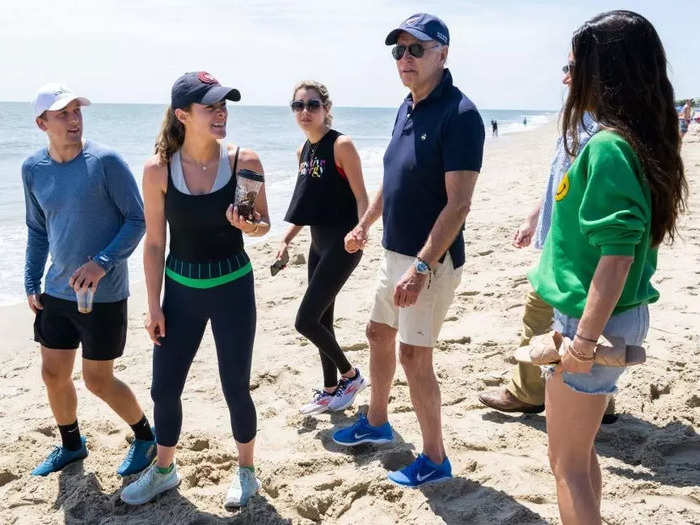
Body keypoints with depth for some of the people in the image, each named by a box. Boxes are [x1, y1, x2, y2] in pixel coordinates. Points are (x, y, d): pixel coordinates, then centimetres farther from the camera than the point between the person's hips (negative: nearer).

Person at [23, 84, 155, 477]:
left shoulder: (105, 161, -13)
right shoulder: (33, 168, 3)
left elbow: (137, 219, -11)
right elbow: (37, 230, 14)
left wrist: (102, 263, -22)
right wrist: (31, 283, 10)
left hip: (104, 294, -5)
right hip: (57, 292, 6)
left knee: (98, 380, 2)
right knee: (54, 374, 14)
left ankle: (146, 437, 28)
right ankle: (71, 445, 38)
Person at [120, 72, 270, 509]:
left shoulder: (244, 162, -11)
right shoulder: (159, 170, -9)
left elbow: (264, 224, 1)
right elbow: (154, 243, -2)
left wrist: (250, 226, -24)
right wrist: (153, 306, -1)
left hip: (233, 286, -1)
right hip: (181, 288, 2)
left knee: (235, 386, 6)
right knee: (164, 387, 10)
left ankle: (246, 472, 31)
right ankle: (164, 470, 36)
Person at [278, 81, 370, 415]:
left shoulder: (341, 145, -12)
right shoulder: (303, 151, 10)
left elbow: (360, 196, -15)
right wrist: (286, 241, 14)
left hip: (342, 244, -8)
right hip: (319, 244, 8)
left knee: (306, 320, -9)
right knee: (322, 320, 13)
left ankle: (350, 375, 13)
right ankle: (331, 391, 28)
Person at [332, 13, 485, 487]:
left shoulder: (459, 114, -19)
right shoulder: (407, 108, 7)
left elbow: (458, 204, -24)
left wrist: (421, 268, -28)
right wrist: (364, 224, 26)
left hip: (432, 259, -9)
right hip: (396, 252, 9)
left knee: (414, 354, -4)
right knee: (379, 333, 20)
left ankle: (435, 459, 14)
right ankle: (376, 422, 42)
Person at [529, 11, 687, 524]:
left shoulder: (608, 147, -21)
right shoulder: (643, 141, 8)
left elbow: (617, 252, -26)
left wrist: (584, 341, -22)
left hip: (594, 322, -9)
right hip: (624, 315, 9)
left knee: (567, 462, 5)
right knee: (580, 450, 22)